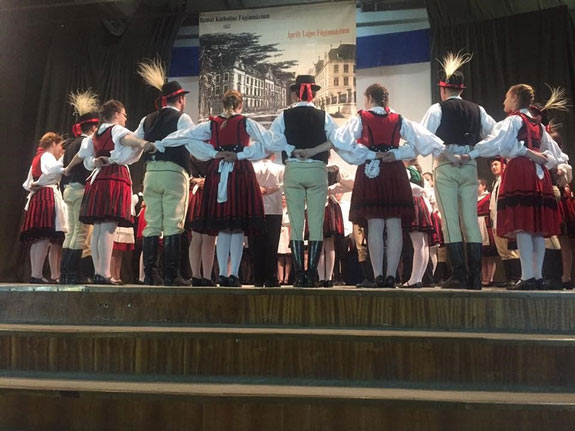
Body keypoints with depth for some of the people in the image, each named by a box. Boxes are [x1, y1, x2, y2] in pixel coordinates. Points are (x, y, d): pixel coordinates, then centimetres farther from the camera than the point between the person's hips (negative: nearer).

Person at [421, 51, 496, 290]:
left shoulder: (438, 109, -1)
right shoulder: (477, 110, 10)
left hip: (445, 167, -3)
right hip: (469, 167, 4)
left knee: (450, 221, -2)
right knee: (471, 221, 5)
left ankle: (459, 276, -4)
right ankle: (475, 277, 5)